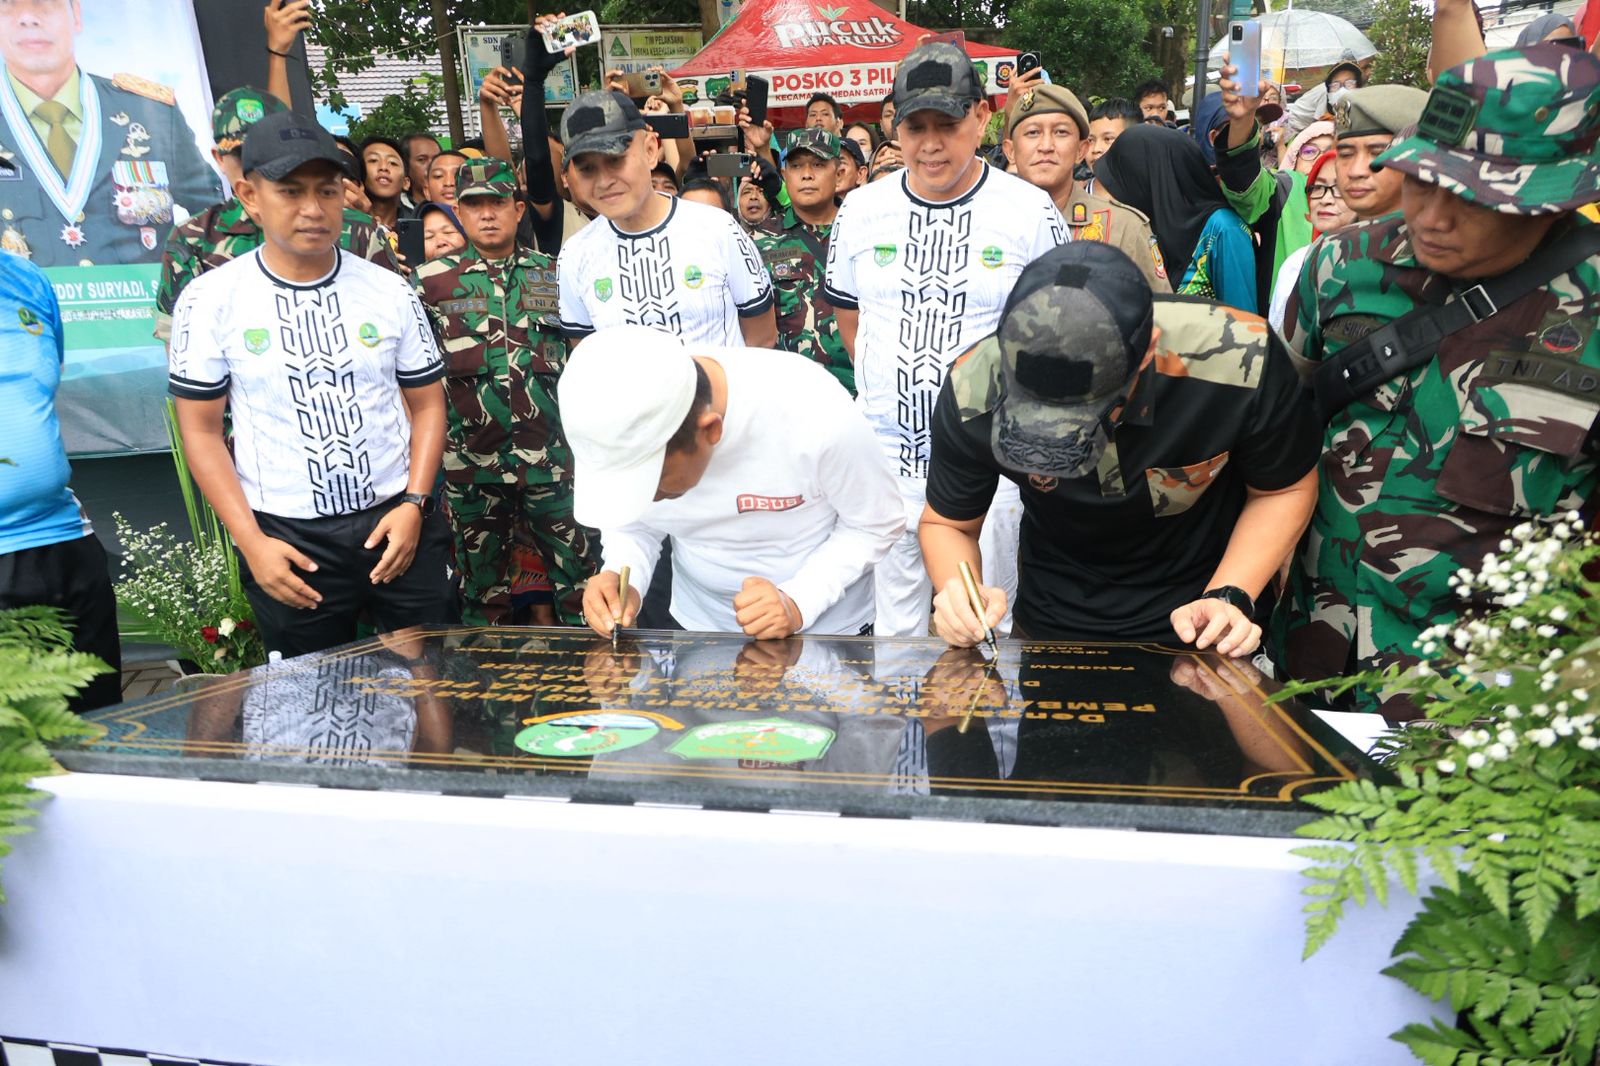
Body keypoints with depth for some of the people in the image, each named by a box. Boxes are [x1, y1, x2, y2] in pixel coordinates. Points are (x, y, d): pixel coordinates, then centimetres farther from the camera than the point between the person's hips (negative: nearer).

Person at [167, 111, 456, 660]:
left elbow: (427, 405, 6)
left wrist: (413, 503, -8)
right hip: (287, 538, -1)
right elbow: (201, 431, 0)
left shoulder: (390, 291, 1)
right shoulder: (210, 301, -4)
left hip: (398, 525, 1)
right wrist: (251, 542, -8)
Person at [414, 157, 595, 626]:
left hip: (551, 456, 0)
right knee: (483, 586, 11)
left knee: (579, 574, 2)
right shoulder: (432, 280, 4)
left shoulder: (552, 273, 8)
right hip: (471, 459, 0)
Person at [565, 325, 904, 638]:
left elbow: (877, 524, -17)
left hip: (825, 632, -4)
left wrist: (798, 602, -30)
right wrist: (623, 580, -23)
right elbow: (634, 525, -3)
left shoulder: (814, 415, -33)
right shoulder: (623, 435, -22)